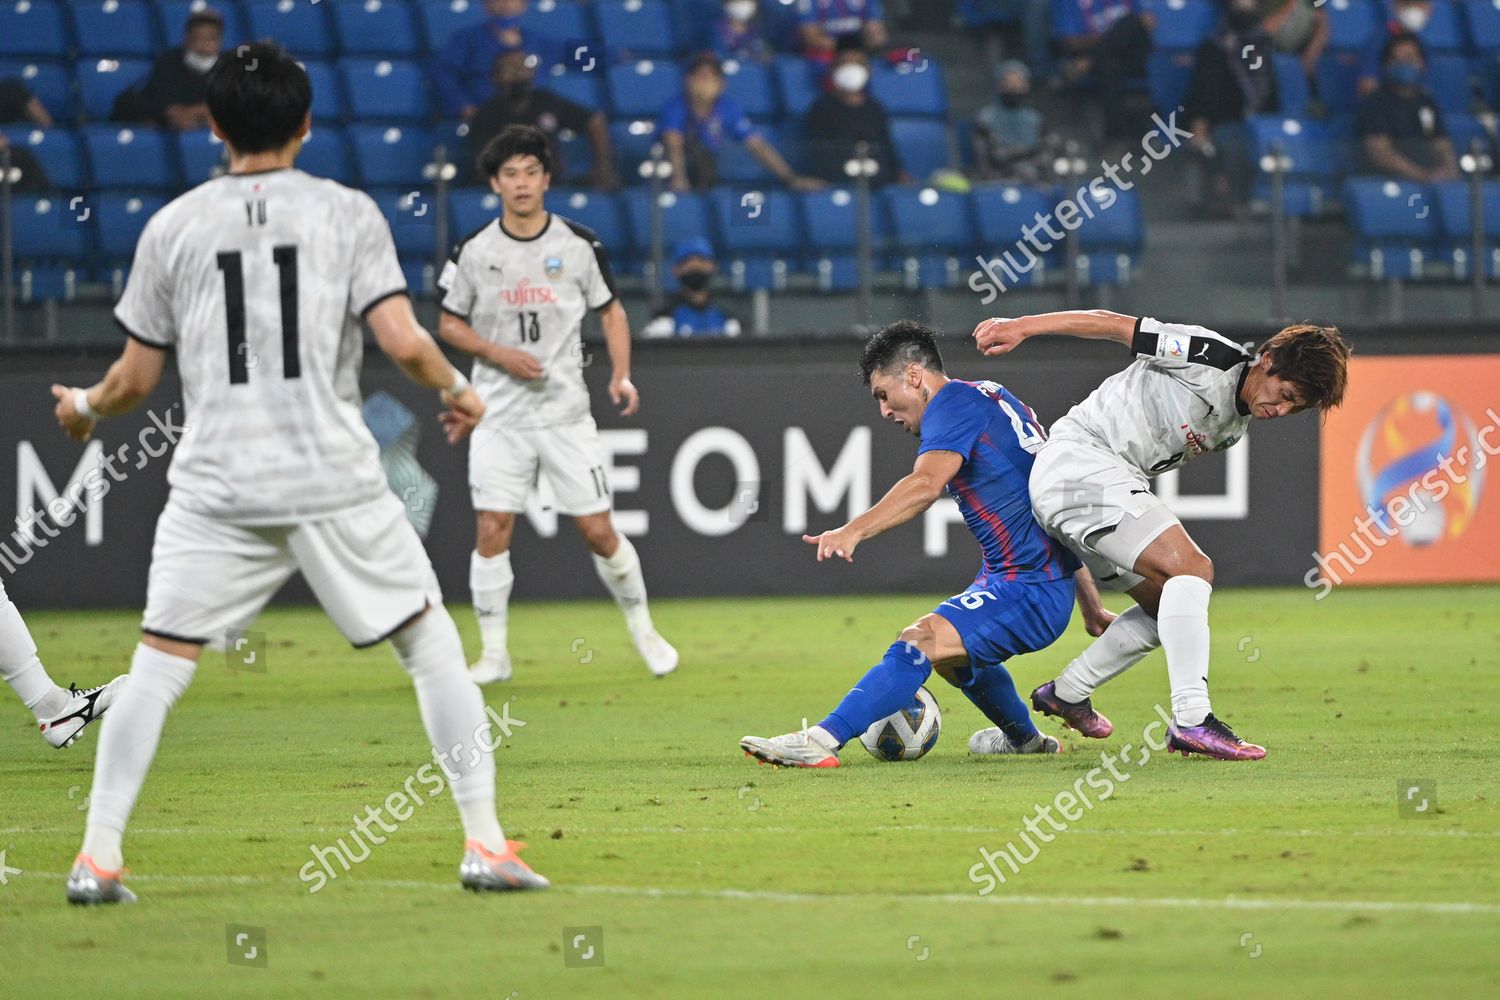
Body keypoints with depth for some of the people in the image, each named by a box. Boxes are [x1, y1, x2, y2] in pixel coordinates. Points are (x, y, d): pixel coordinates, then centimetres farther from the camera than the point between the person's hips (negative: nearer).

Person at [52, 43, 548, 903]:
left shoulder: (174, 227, 4)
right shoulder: (347, 212, 0)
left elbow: (137, 380, 8)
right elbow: (403, 342, -9)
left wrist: (84, 406, 29)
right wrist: (458, 390, 11)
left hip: (217, 492, 1)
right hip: (335, 484, -1)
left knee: (157, 665, 8)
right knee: (433, 644, 10)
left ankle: (98, 857, 1)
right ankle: (485, 844, 4)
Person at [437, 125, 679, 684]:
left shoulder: (579, 245, -1)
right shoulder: (474, 251, -2)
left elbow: (611, 312, 10)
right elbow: (449, 324, 7)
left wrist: (622, 376, -5)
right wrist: (499, 353, -10)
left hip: (566, 412, 0)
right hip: (499, 415, 0)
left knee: (598, 532, 0)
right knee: (492, 531, -8)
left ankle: (643, 630, 21)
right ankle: (494, 653, 3)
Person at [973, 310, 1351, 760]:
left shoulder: (1234, 428, 14)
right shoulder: (1213, 358, -13)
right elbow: (1116, 325, -11)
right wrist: (1021, 327, -13)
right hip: (1080, 461, -10)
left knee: (1170, 603, 14)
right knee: (1191, 568, -21)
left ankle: (1066, 693, 25)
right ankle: (1191, 720, -26)